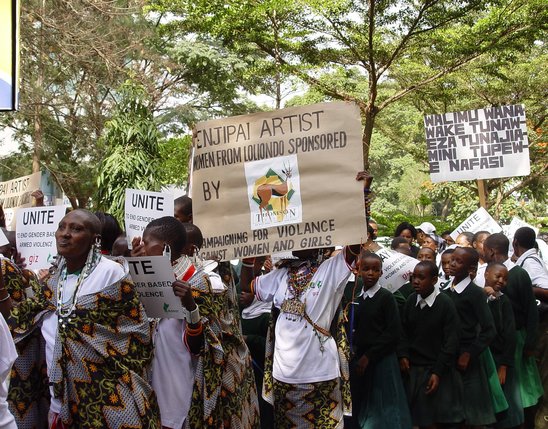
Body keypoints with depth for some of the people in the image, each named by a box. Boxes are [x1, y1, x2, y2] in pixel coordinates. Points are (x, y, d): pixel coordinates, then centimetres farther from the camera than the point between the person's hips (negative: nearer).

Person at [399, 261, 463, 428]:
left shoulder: (446, 304, -12)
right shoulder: (411, 300, 1)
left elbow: (451, 341, -11)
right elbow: (404, 331, 11)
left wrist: (438, 372, -14)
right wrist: (403, 355, -4)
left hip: (437, 371, -4)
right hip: (413, 369, 4)